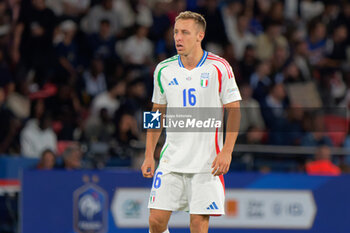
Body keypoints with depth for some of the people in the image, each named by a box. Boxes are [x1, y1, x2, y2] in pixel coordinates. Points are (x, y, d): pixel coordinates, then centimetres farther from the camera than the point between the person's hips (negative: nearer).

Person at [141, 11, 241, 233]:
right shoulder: (164, 70, 6)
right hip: (171, 161, 3)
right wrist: (149, 155, 10)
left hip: (207, 162, -3)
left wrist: (226, 152, -12)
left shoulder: (219, 67, -5)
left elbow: (234, 111, -2)